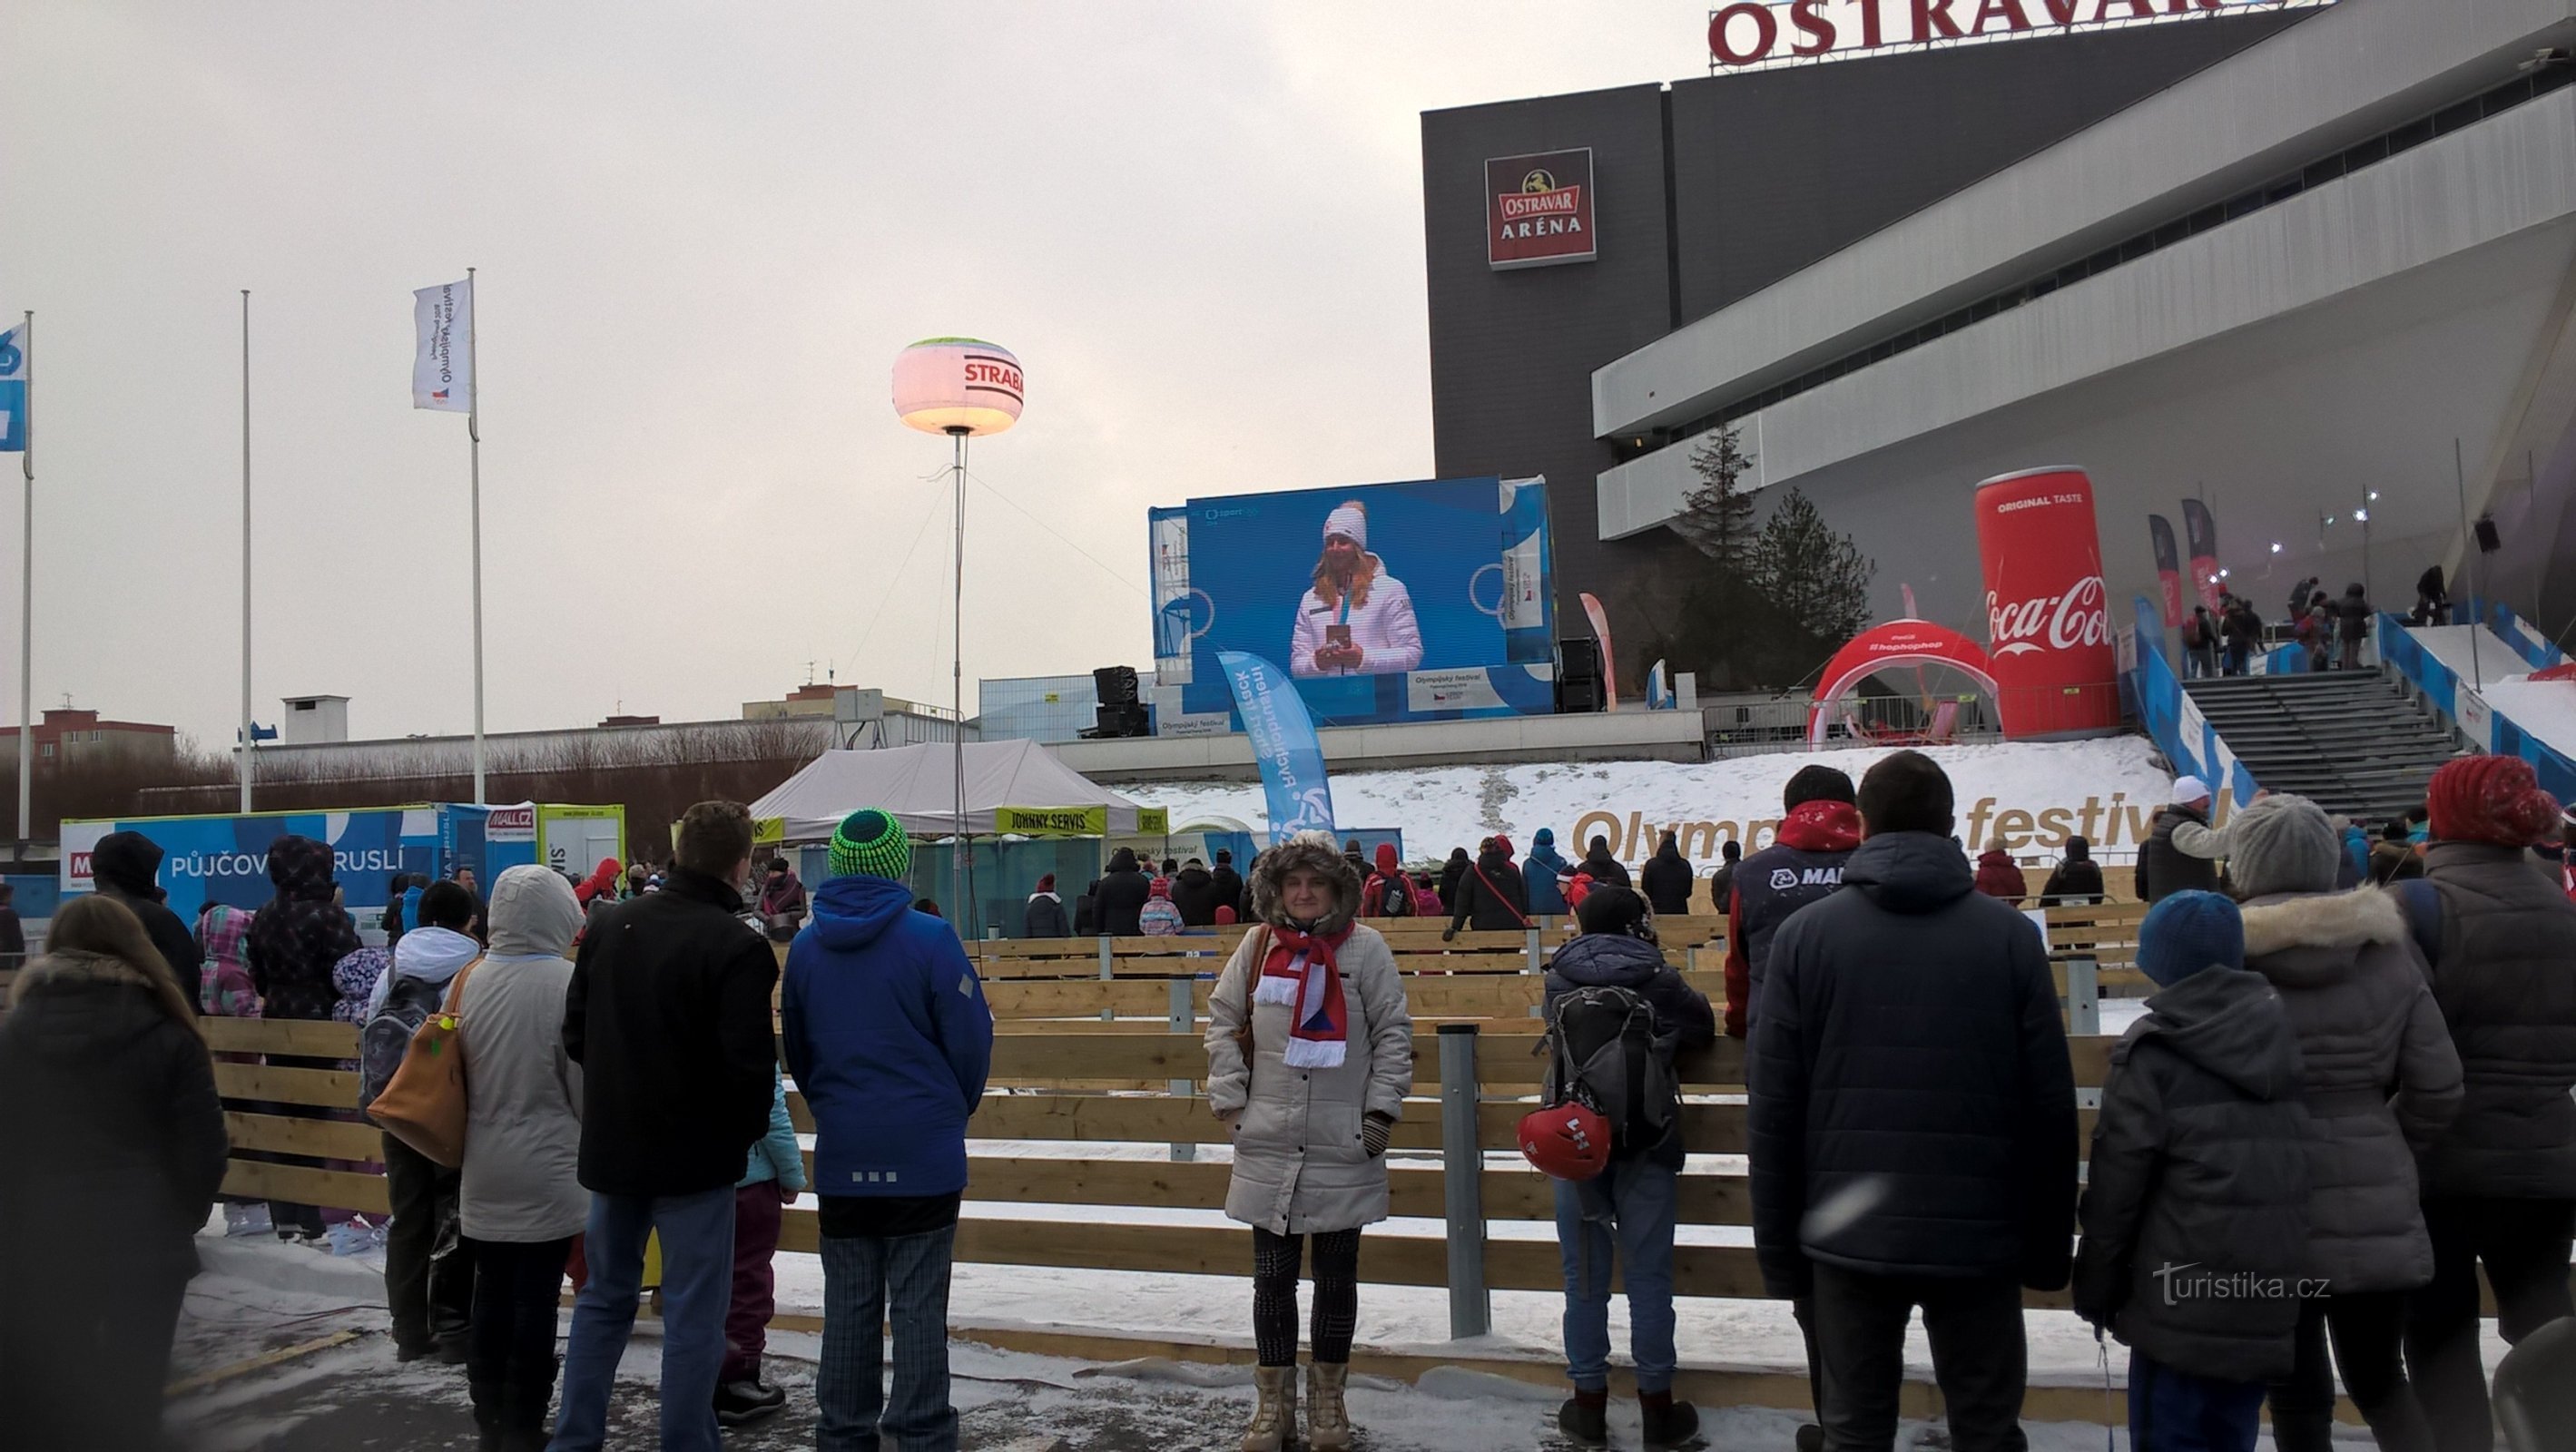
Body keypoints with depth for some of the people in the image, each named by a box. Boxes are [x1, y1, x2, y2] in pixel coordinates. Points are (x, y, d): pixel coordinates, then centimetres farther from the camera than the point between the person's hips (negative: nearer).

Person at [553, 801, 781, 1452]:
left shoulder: (612, 926, 3)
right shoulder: (736, 945, -18)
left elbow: (575, 1034, 9)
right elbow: (749, 1063, -21)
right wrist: (748, 1130, -3)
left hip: (612, 1145, 6)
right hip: (695, 1154, -6)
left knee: (604, 1297, 19)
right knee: (693, 1314, 4)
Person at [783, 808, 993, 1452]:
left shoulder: (805, 950, 3)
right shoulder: (929, 939, -12)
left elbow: (796, 1050, 13)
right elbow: (971, 1040, -8)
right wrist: (956, 1108, 11)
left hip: (842, 1156, 4)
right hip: (924, 1155, -4)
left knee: (848, 1303, 13)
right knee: (919, 1304, 2)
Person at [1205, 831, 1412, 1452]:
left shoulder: (1364, 948, -4)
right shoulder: (1258, 946, 3)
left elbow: (1394, 1033, -1)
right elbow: (1223, 1022, 9)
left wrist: (1381, 1110, -6)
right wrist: (1229, 1102, 2)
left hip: (1345, 1146, -2)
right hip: (1268, 1146, 2)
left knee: (1337, 1276, 10)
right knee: (1273, 1276, 10)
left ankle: (1328, 1400, 25)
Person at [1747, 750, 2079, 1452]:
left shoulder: (1804, 934, -3)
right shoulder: (2010, 934, -3)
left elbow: (1773, 1110, -3)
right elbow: (2051, 1105, -2)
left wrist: (1779, 1248, 5)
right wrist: (2049, 1246, 9)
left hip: (1848, 1236, 0)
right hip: (1981, 1234, 0)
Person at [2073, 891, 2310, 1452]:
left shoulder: (2153, 1050, -9)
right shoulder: (2279, 1039, 10)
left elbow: (2118, 1184, -9)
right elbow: (2291, 1175, 15)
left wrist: (2096, 1288, 0)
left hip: (2183, 1300, -6)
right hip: (2265, 1296, 6)